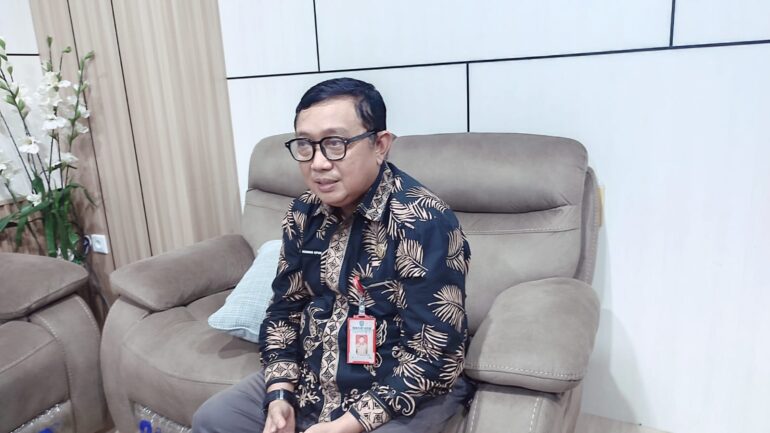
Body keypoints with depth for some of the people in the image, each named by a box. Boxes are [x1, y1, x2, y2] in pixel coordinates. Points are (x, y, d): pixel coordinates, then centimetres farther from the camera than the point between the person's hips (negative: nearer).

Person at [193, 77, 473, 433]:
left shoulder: (423, 222, -23)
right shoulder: (305, 214, -2)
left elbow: (434, 352, -23)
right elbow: (285, 307, 7)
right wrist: (280, 394, -5)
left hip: (405, 392, -6)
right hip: (311, 380, 6)